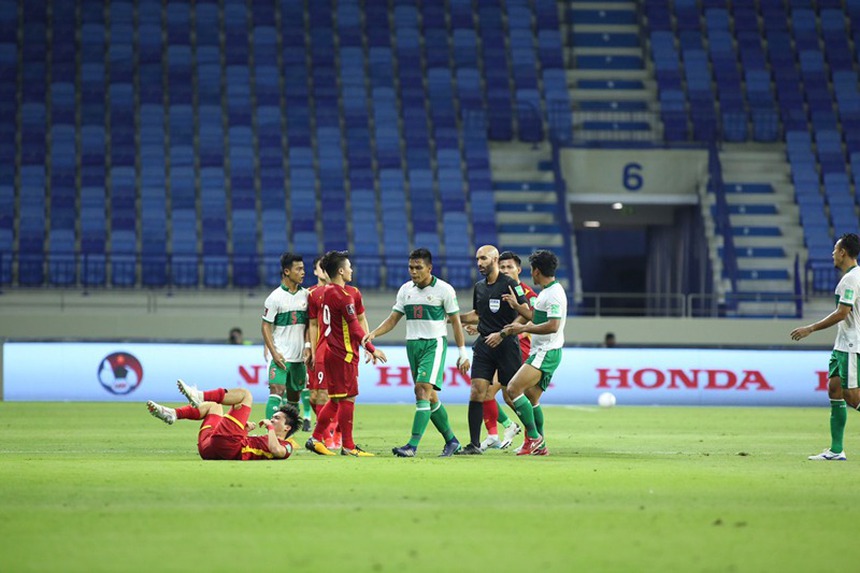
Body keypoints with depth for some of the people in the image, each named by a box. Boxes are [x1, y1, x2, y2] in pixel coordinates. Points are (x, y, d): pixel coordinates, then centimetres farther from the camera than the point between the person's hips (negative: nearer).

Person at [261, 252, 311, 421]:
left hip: (299, 357, 6)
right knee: (277, 391, -17)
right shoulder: (275, 298, -7)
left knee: (294, 396, 11)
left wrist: (307, 346, 2)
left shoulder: (305, 295, 8)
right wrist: (274, 353, -15)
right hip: (281, 356, -6)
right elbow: (266, 326, -6)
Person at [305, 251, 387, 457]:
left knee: (336, 399, 14)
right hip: (344, 354, -9)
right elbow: (355, 328, -16)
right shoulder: (344, 295, -15)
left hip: (332, 352, 9)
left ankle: (316, 438, 15)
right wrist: (372, 349, -10)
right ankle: (348, 446, 1)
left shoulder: (326, 292, 11)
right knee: (347, 398, -3)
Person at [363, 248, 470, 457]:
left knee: (424, 389, -19)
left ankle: (413, 445, -24)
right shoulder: (406, 290, 9)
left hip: (434, 344, -6)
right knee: (430, 397, 8)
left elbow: (455, 322, -1)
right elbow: (393, 319, 12)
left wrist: (462, 353, -2)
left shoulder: (444, 289, -4)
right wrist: (373, 334, -4)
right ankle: (451, 440, 22)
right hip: (412, 344, 6)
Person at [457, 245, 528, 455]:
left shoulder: (509, 284, -8)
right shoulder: (479, 287, 13)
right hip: (484, 345, 6)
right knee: (476, 392, -6)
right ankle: (474, 444, -5)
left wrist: (502, 334, -18)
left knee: (511, 396, -3)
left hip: (506, 345, -6)